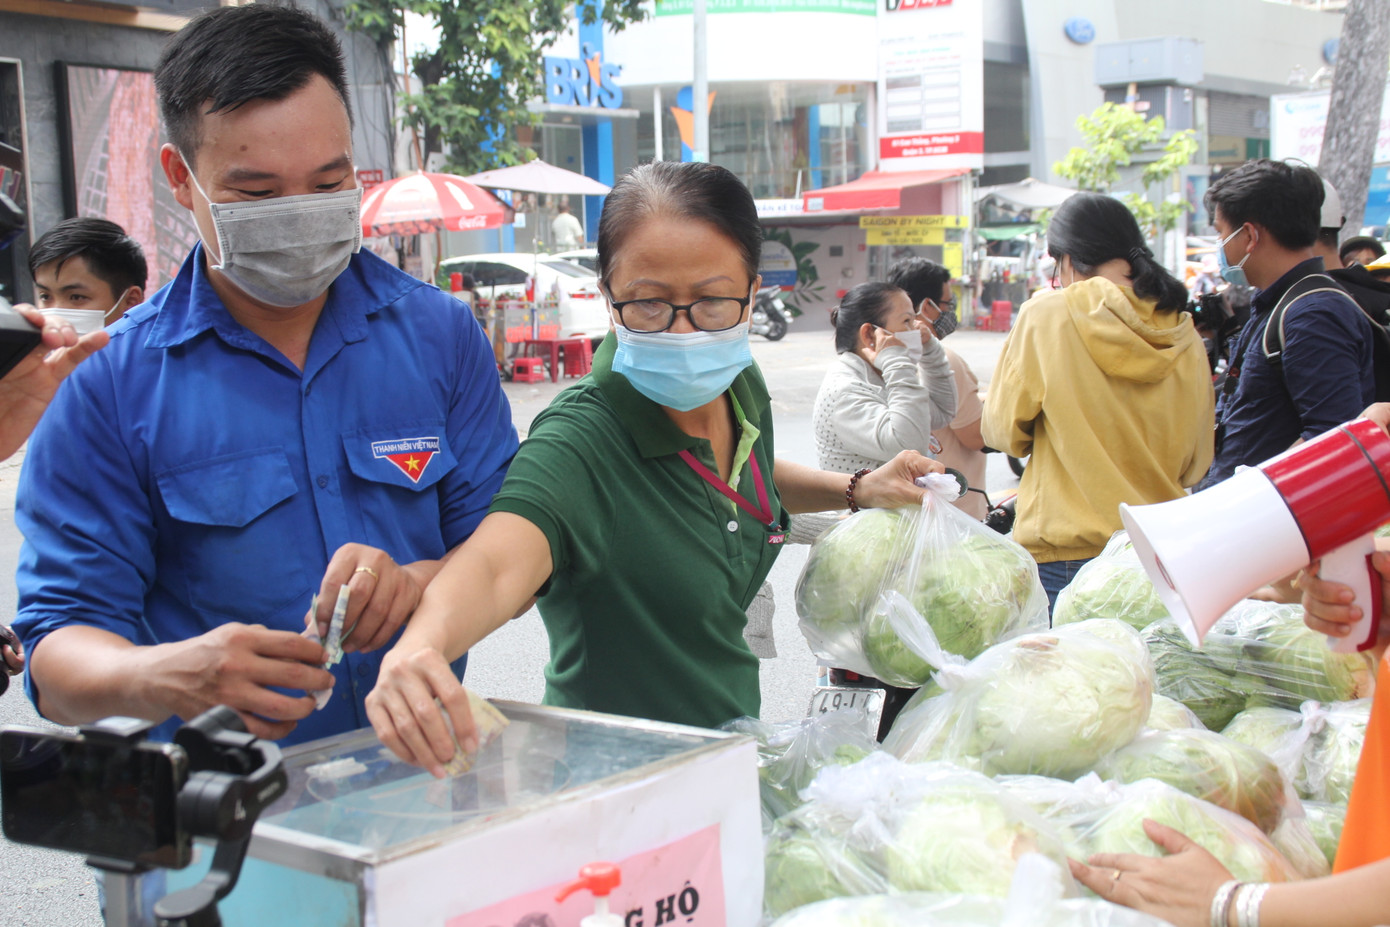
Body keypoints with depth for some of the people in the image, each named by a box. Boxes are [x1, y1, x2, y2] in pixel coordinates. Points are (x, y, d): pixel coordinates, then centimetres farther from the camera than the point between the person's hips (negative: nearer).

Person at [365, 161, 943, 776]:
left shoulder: (741, 390, -3)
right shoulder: (581, 441, -25)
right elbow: (495, 563, -44)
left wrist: (855, 490, 8)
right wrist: (420, 646, -64)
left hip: (733, 744, 9)